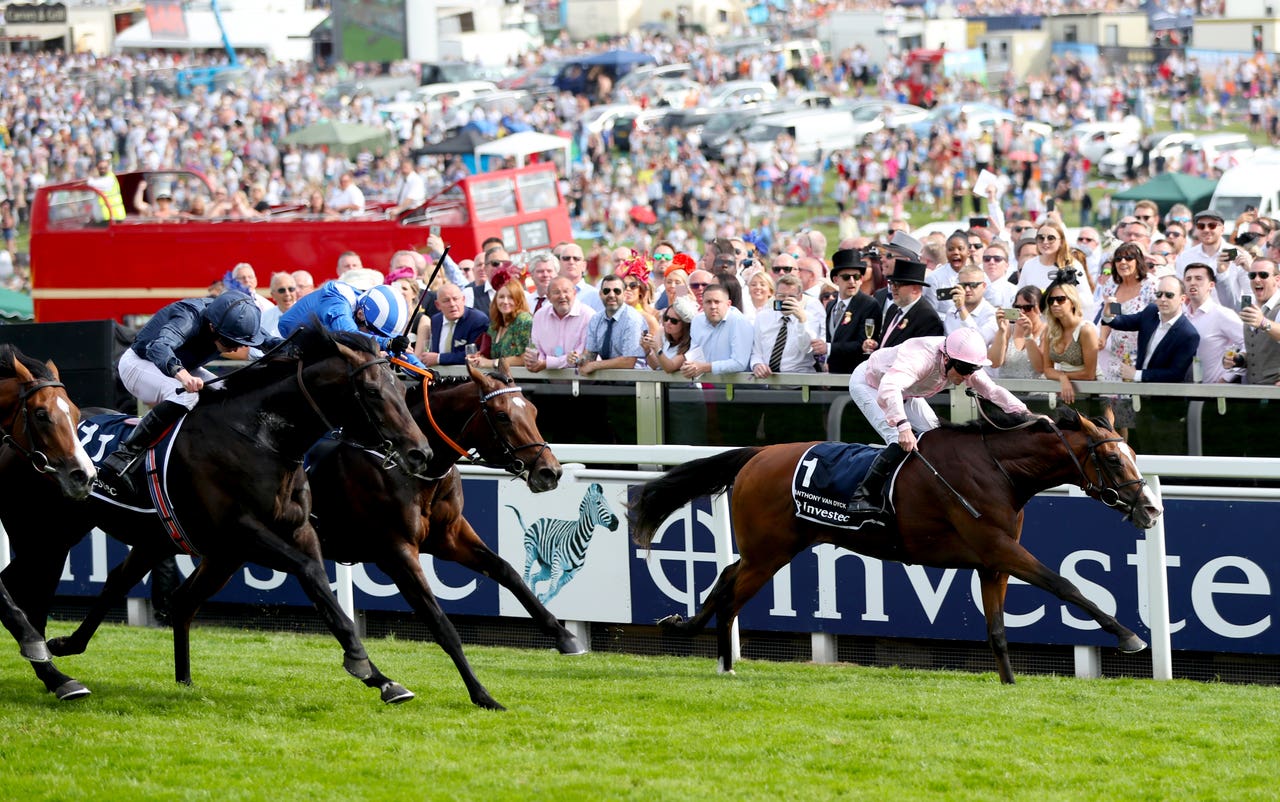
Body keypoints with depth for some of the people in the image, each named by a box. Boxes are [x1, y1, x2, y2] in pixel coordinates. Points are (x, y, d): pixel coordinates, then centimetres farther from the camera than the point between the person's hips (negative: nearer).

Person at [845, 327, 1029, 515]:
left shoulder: (964, 364, -20)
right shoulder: (920, 359, -44)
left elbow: (992, 391, -14)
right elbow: (889, 388, -59)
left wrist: (1024, 413, -30)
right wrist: (903, 426, -72)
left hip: (904, 393, 8)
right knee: (900, 442, -26)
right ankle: (864, 496, -20)